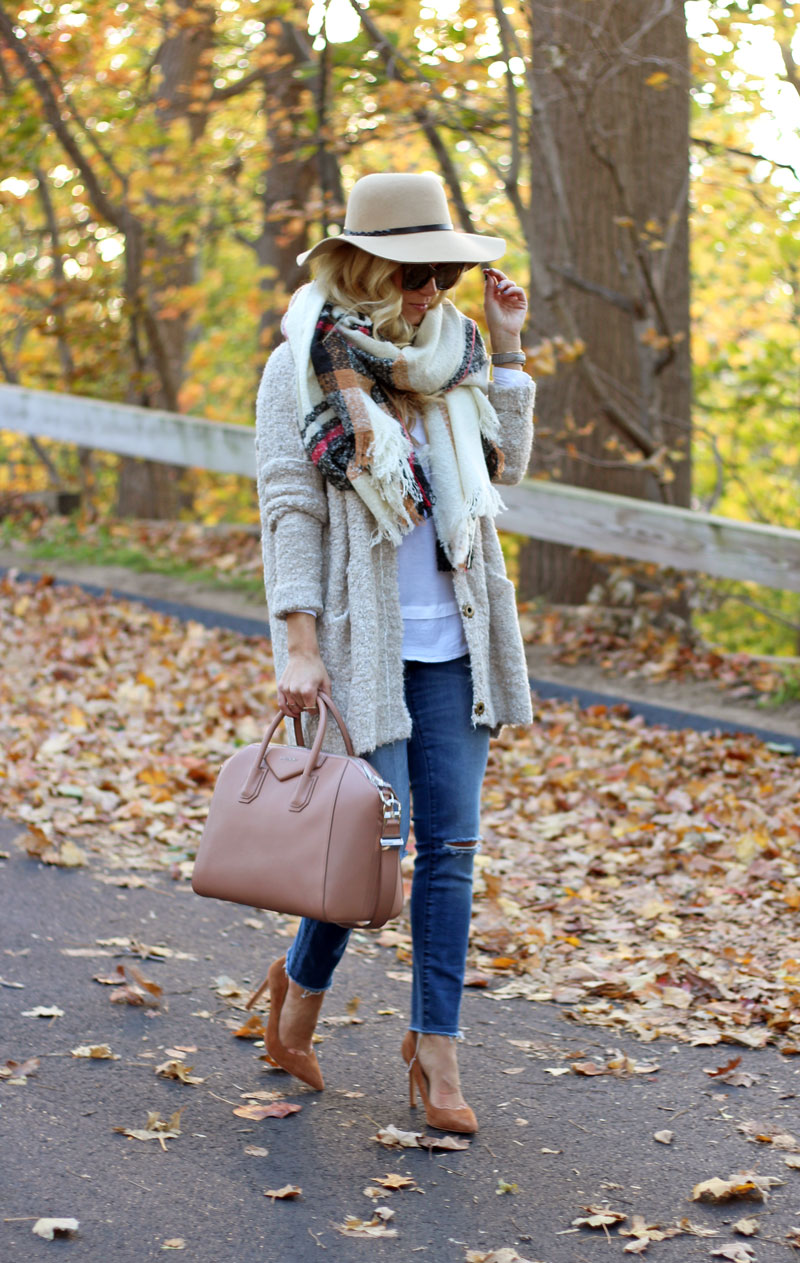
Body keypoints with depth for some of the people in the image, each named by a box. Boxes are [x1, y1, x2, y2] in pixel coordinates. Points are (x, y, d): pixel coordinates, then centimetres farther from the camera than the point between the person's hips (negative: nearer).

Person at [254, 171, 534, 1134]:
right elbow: (288, 509, -9)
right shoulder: (303, 368, -5)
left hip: (452, 642, 5)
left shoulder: (447, 356, 10)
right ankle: (303, 981, 24)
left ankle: (435, 1045, 11)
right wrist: (298, 647, -15)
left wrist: (507, 348, 8)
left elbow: (508, 465, 18)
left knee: (451, 846, 3)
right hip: (360, 644, -5)